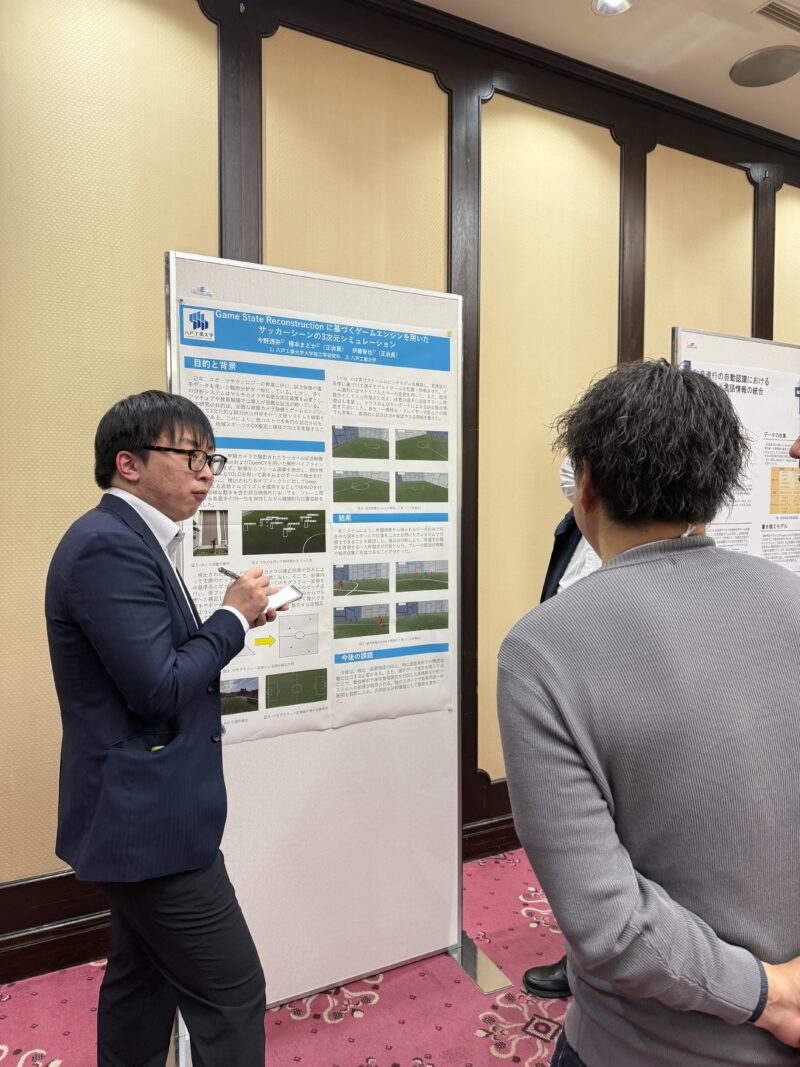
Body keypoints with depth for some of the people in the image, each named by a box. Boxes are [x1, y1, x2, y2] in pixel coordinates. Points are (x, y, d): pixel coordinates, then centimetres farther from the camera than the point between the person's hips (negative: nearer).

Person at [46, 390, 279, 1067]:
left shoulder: (129, 540, 10)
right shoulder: (109, 546, -22)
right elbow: (160, 688, -25)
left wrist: (231, 623, -1)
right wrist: (233, 617, -13)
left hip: (139, 815, 10)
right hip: (149, 818, -10)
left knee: (142, 980, 24)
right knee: (232, 995, 3)